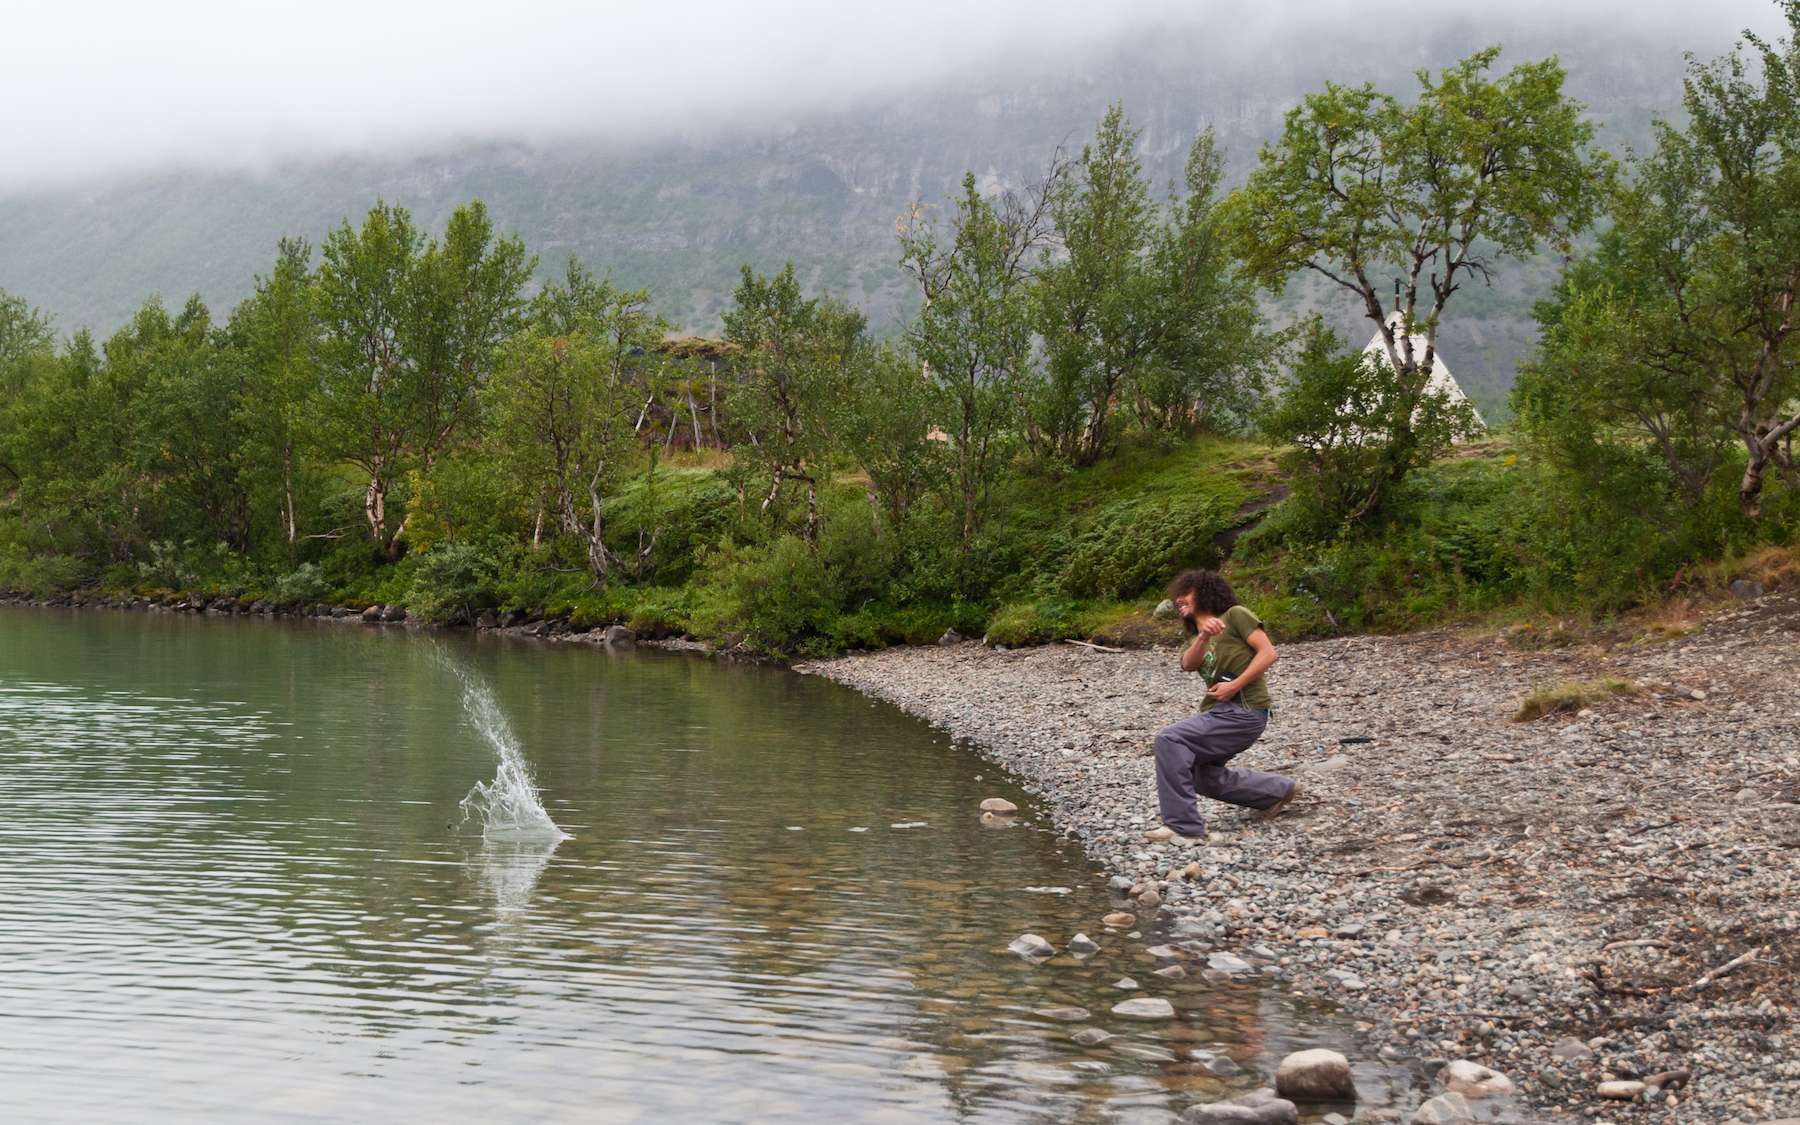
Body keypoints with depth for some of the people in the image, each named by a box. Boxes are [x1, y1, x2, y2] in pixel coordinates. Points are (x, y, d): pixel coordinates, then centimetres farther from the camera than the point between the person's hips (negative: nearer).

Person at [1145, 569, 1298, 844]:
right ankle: (1278, 791, 40)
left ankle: (1183, 826, -23)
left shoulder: (1235, 615, 0)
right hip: (1219, 710, 9)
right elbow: (1188, 664, -5)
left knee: (1170, 739, -23)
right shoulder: (1198, 638, 19)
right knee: (1206, 778, 24)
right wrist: (1203, 637, -25)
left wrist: (1235, 685, -19)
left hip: (1244, 711, -9)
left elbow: (1268, 653, -11)